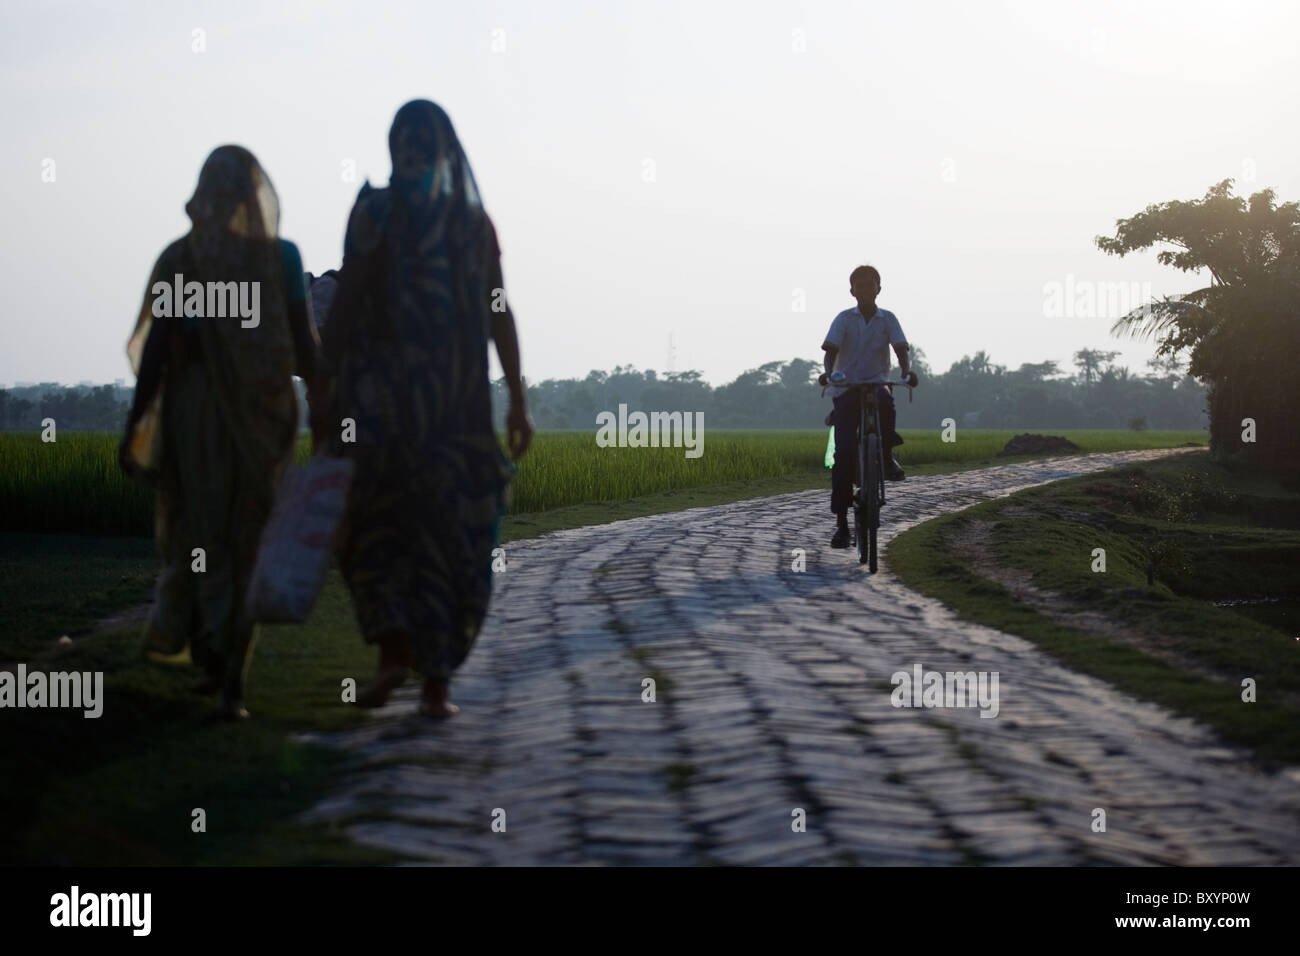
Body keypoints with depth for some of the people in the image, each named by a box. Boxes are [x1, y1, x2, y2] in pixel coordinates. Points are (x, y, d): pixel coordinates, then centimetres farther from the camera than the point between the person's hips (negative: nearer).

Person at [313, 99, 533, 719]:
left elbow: (345, 303, -9)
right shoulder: (475, 218, 6)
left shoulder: (374, 211, -4)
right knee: (447, 531, 8)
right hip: (455, 389, 3)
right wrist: (518, 401, 8)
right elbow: (499, 314, 5)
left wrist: (322, 390, -5)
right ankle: (436, 684, 3)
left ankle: (393, 649, -7)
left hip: (383, 386, -3)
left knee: (373, 518, 13)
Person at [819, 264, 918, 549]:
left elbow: (901, 348, -5)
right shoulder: (844, 319, 5)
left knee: (883, 398, -39)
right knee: (844, 453, -11)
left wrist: (907, 370, -27)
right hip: (846, 389, 0)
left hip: (877, 384, 0)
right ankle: (841, 522, -5)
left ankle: (887, 455, -16)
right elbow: (831, 349, -7)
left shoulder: (888, 318, 7)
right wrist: (828, 372, -28)